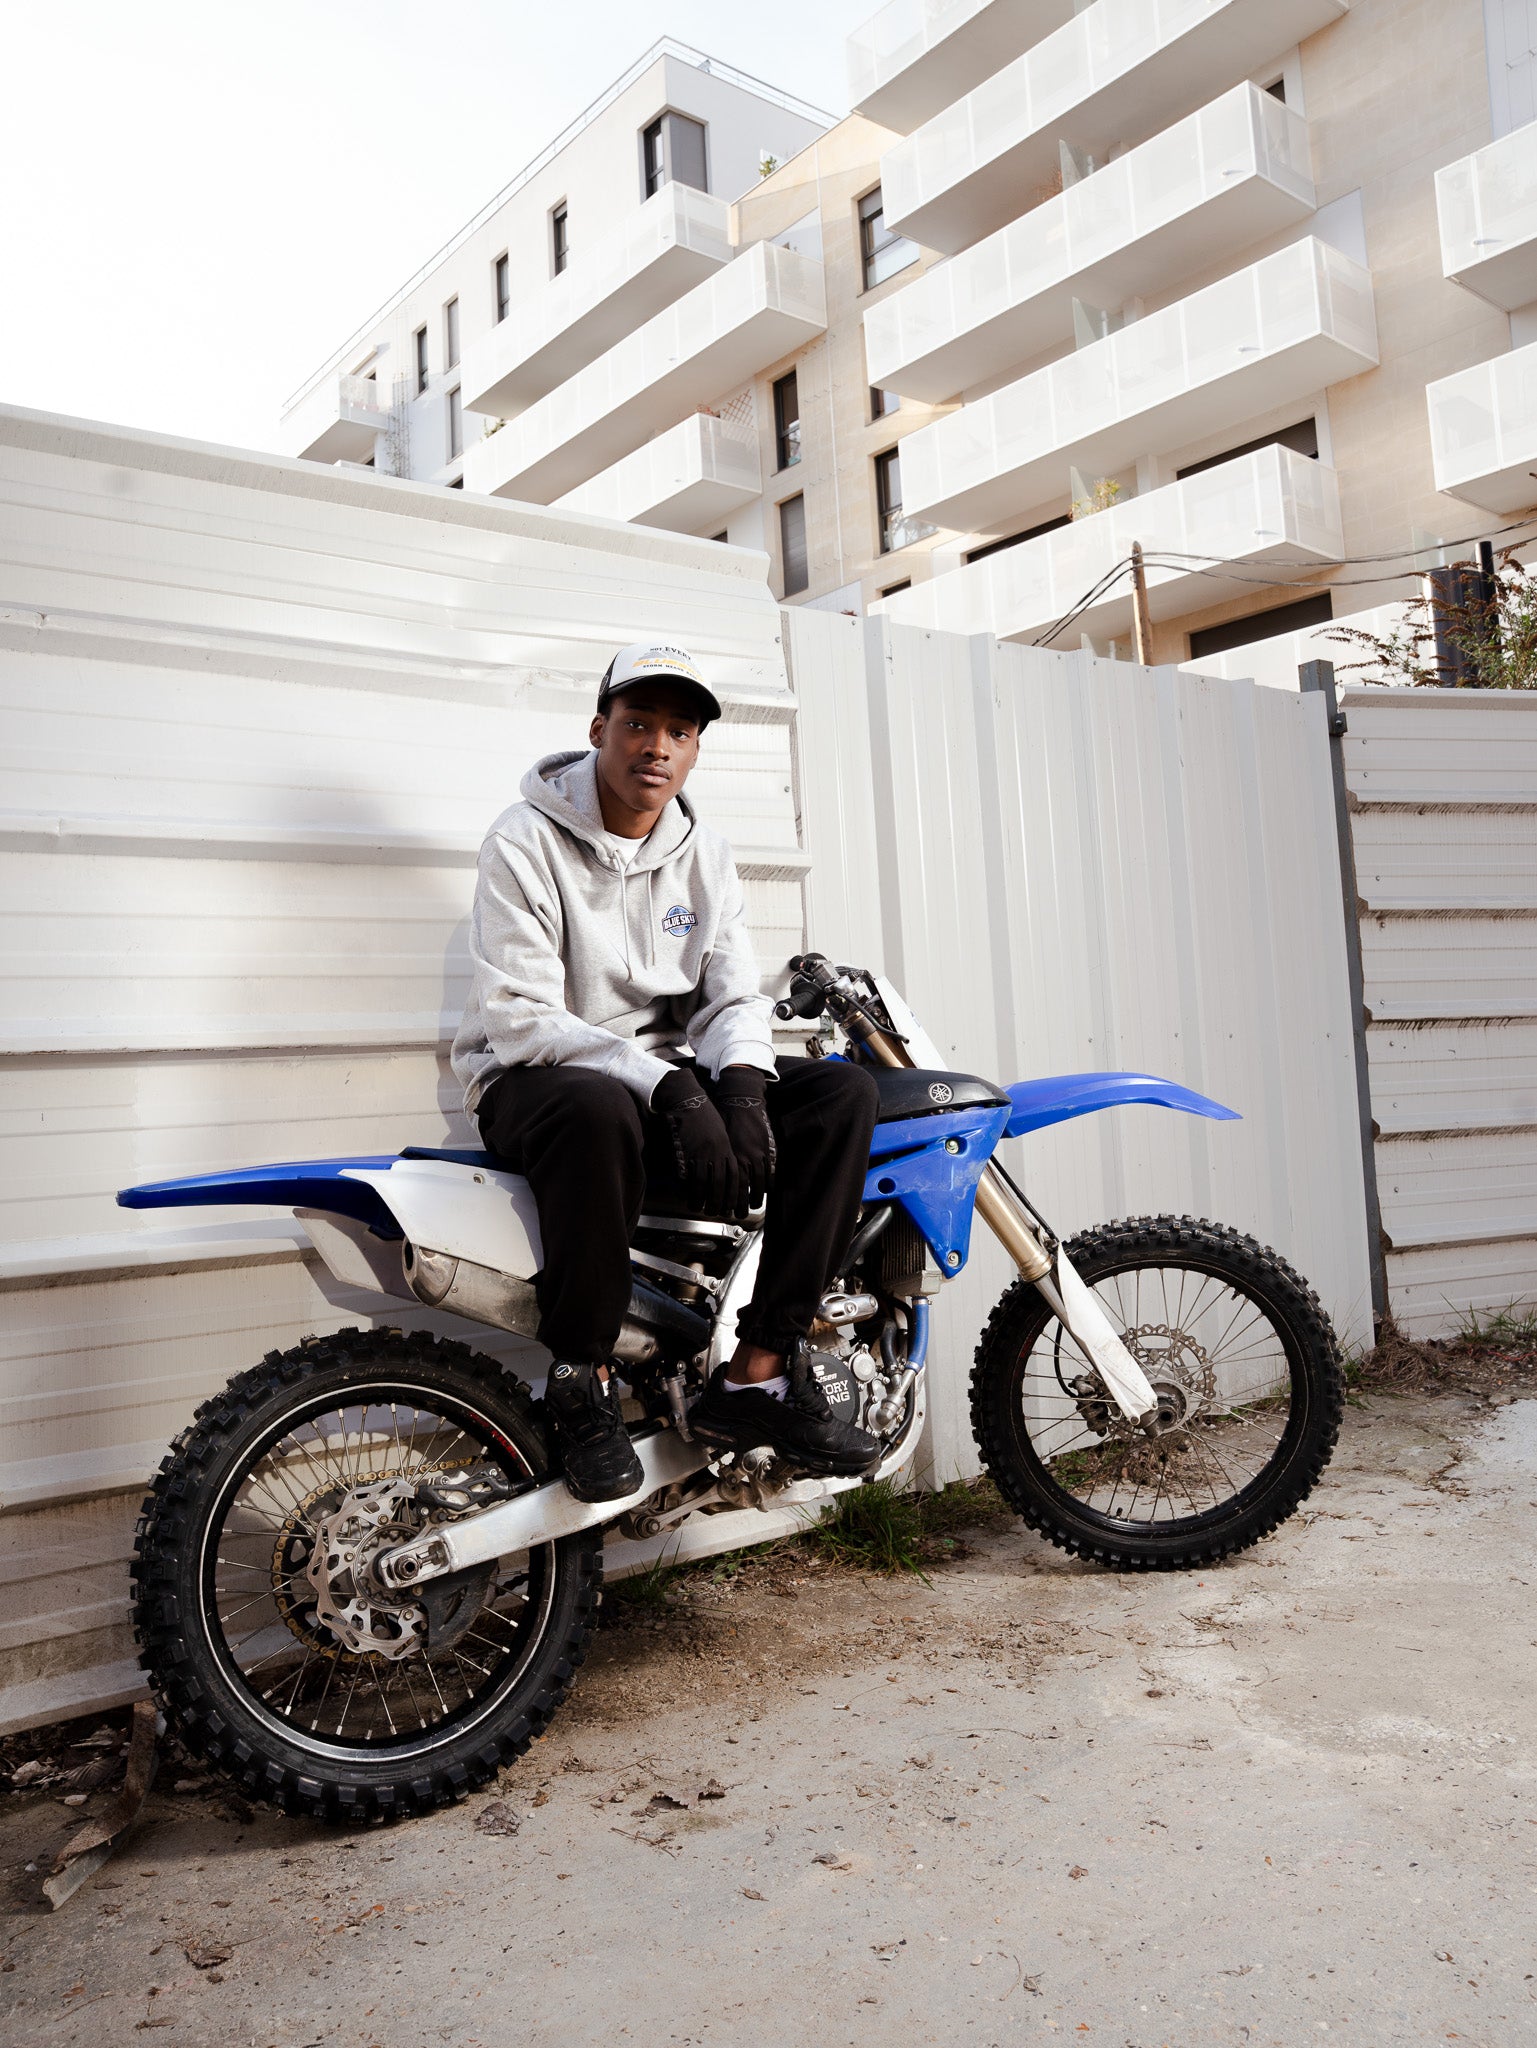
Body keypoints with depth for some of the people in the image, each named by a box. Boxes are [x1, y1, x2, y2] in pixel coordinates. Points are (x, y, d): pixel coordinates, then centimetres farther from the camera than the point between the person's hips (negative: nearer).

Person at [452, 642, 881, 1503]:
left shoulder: (705, 854, 9)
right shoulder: (527, 842, -9)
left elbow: (735, 994, 3)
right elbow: (519, 1018, -18)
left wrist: (741, 1081, -21)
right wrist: (667, 1088, -29)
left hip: (671, 1071, 6)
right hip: (536, 1077, -6)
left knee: (845, 1093, -15)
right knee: (601, 1112, -42)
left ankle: (758, 1373, -16)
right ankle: (582, 1382, -21)